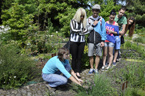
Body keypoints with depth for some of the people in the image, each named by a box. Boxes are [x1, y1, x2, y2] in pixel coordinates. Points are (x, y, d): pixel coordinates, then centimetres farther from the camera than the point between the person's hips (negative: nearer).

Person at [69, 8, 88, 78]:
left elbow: (85, 30, 1)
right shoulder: (73, 21, 3)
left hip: (82, 41, 2)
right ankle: (74, 71, 10)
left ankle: (78, 72, 10)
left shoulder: (84, 22, 10)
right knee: (74, 57, 1)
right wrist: (81, 30, -2)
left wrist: (78, 31, -12)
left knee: (79, 57, 3)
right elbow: (73, 30, -9)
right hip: (74, 41, -2)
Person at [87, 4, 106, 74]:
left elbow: (103, 31, 4)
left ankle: (96, 68, 20)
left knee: (98, 55, 5)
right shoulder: (88, 19, 7)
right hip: (90, 40, 0)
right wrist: (92, 25, -9)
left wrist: (103, 40, -3)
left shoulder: (101, 20, 5)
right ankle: (91, 68, 21)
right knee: (90, 55, 4)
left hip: (99, 40, 0)